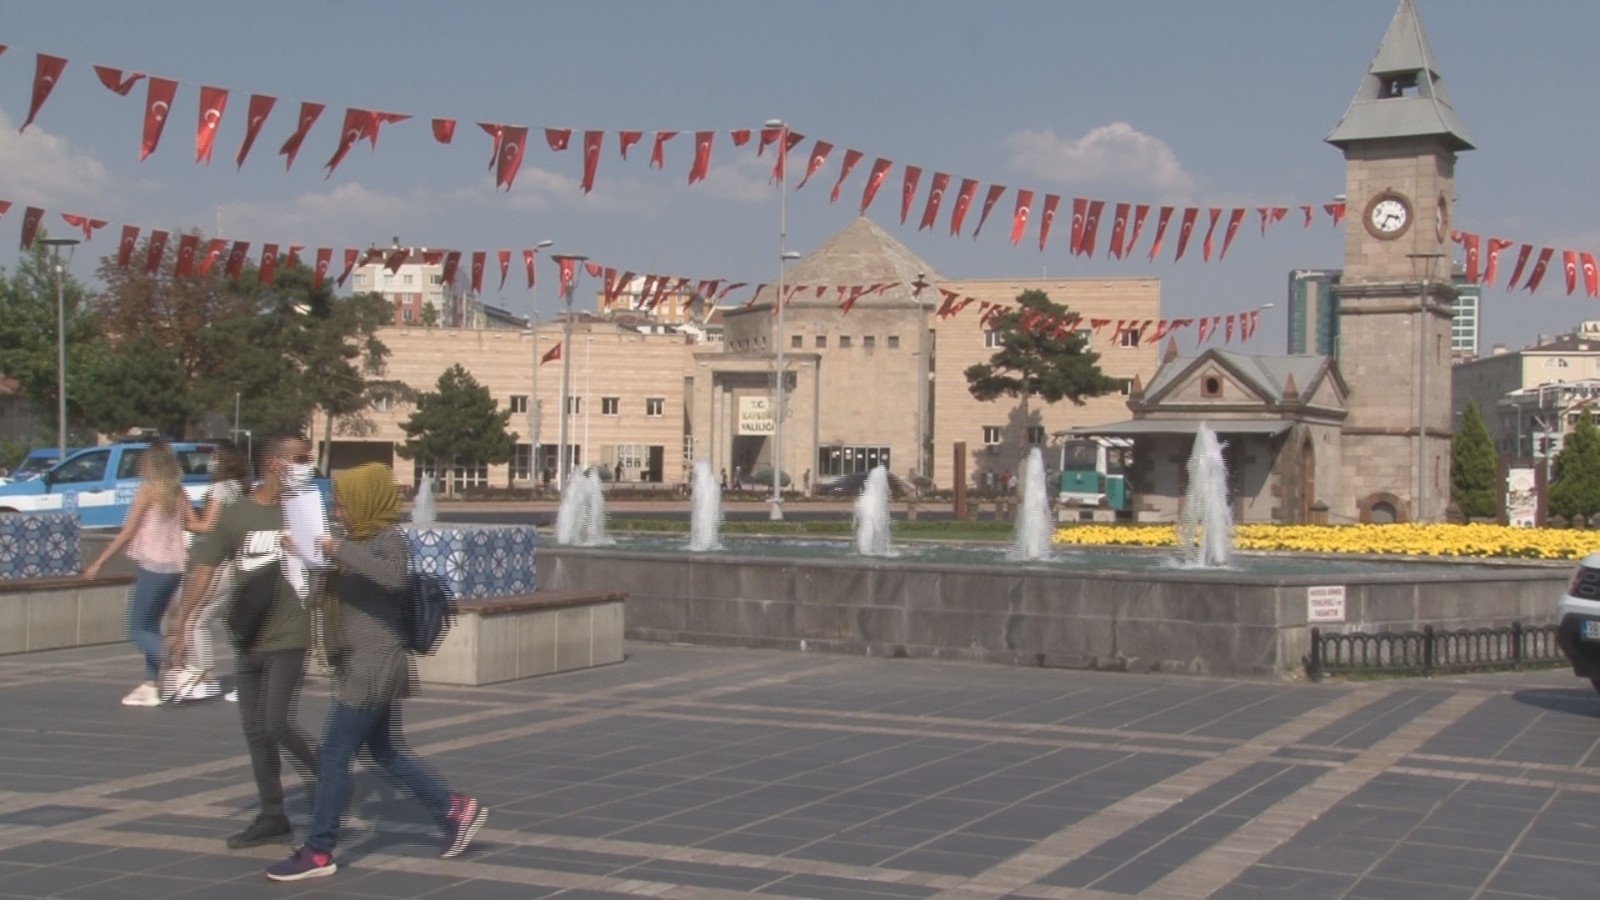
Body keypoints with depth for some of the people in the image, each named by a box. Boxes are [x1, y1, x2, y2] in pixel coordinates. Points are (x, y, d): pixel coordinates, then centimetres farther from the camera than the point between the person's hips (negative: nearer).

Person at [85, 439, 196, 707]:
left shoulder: (148, 490, -7)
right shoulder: (177, 492, 8)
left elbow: (127, 533, -8)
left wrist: (99, 562, -3)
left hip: (152, 567, -7)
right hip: (174, 568, 7)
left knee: (138, 630, -1)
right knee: (151, 626, 17)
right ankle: (150, 685, 14)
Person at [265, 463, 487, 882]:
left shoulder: (389, 540, -12)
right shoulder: (360, 540, 15)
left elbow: (395, 576, -34)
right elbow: (337, 592, 26)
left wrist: (341, 551, -33)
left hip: (374, 667, -10)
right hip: (361, 666, 10)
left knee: (332, 755, -6)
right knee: (386, 753, 17)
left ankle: (317, 853, 0)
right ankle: (456, 810, 25)